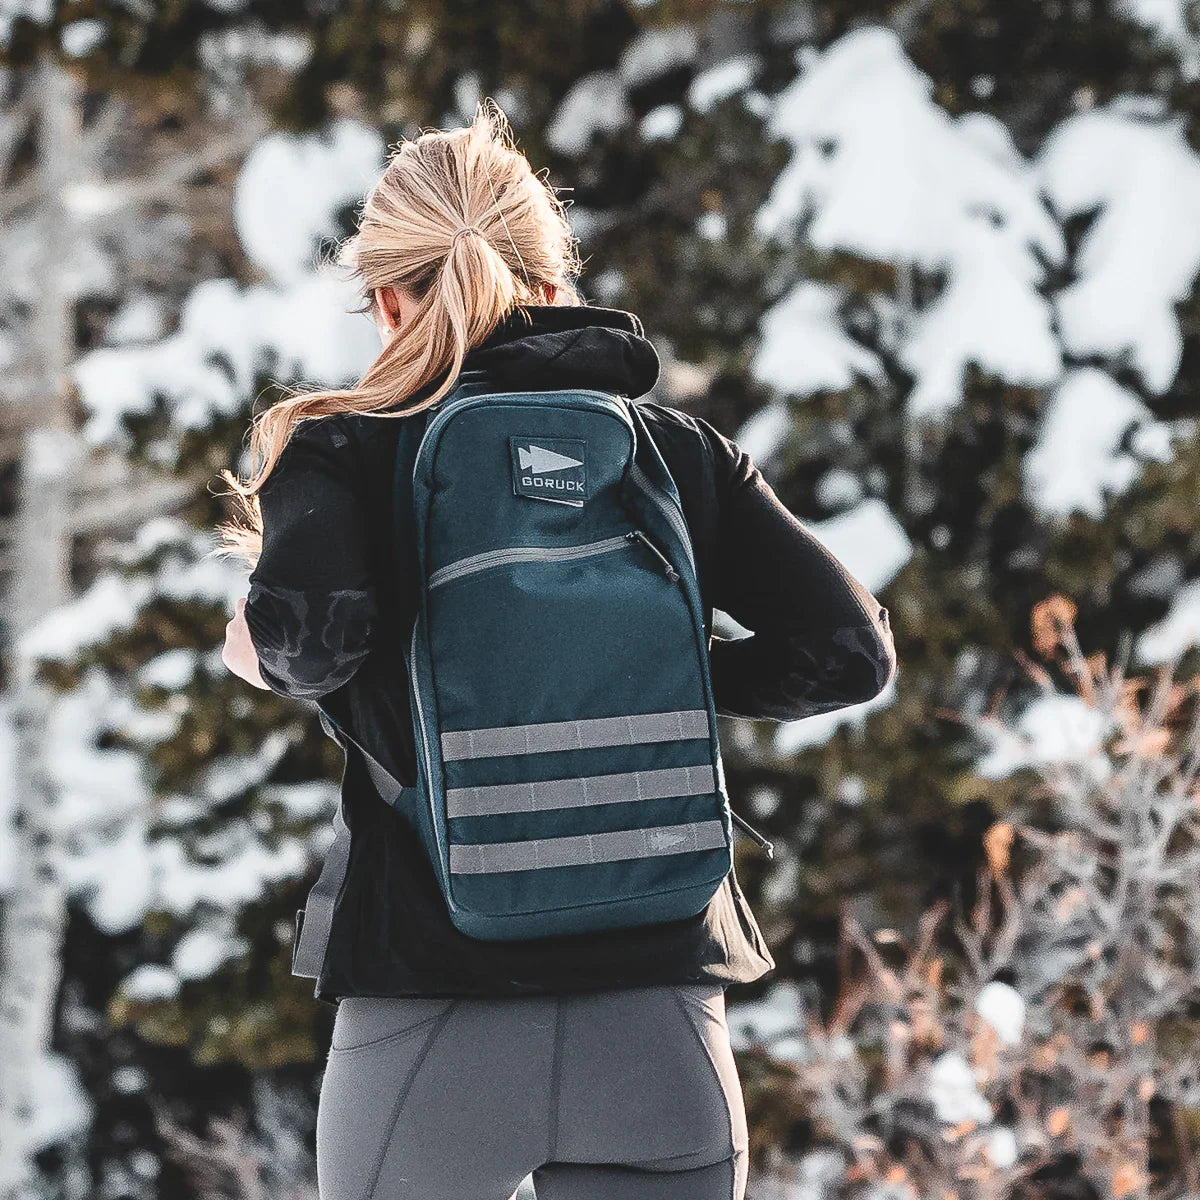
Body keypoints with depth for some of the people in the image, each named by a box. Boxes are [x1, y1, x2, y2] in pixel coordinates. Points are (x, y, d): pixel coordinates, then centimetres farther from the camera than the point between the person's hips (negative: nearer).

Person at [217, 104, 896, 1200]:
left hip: (429, 1026, -2)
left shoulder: (344, 452, 0)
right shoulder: (682, 452, 8)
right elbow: (850, 650, 1)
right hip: (661, 1027, 2)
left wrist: (264, 651, 3)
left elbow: (311, 625, -19)